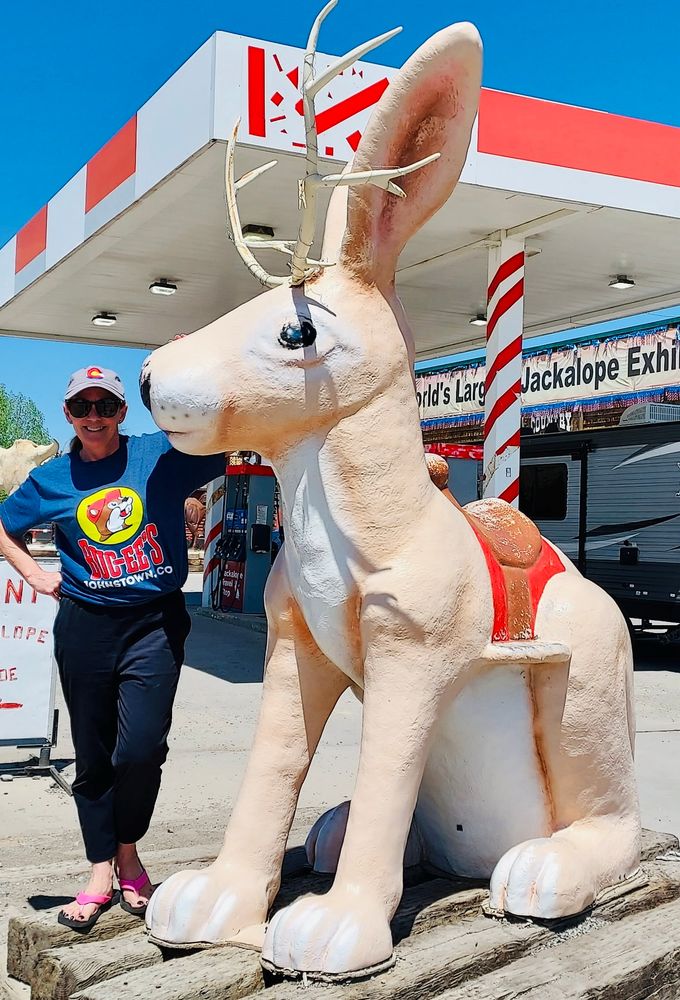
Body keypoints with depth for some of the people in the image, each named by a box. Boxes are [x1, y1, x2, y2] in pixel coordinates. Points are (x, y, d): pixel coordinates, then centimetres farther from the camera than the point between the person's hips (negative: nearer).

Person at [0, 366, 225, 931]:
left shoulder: (162, 456, -2)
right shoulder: (52, 480, 5)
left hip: (156, 622, -2)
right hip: (85, 626, 3)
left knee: (141, 749, -12)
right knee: (93, 757, 9)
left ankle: (128, 852, 16)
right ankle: (101, 875, 25)